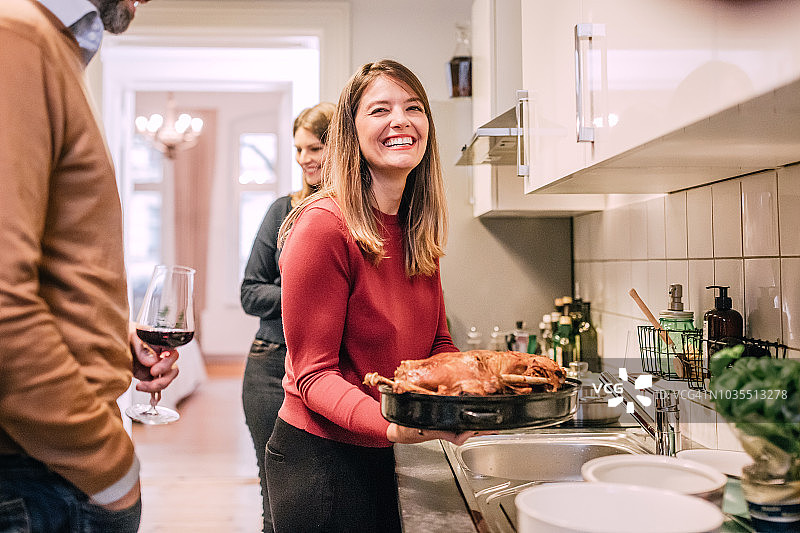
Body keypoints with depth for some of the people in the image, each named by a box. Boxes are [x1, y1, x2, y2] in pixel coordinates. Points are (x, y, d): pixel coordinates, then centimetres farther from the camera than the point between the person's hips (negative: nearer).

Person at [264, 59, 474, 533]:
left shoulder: (419, 233, 4)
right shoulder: (323, 226, -20)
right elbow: (314, 373, -19)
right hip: (318, 456, -7)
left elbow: (438, 346, 7)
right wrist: (389, 424, -36)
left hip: (379, 457, 8)